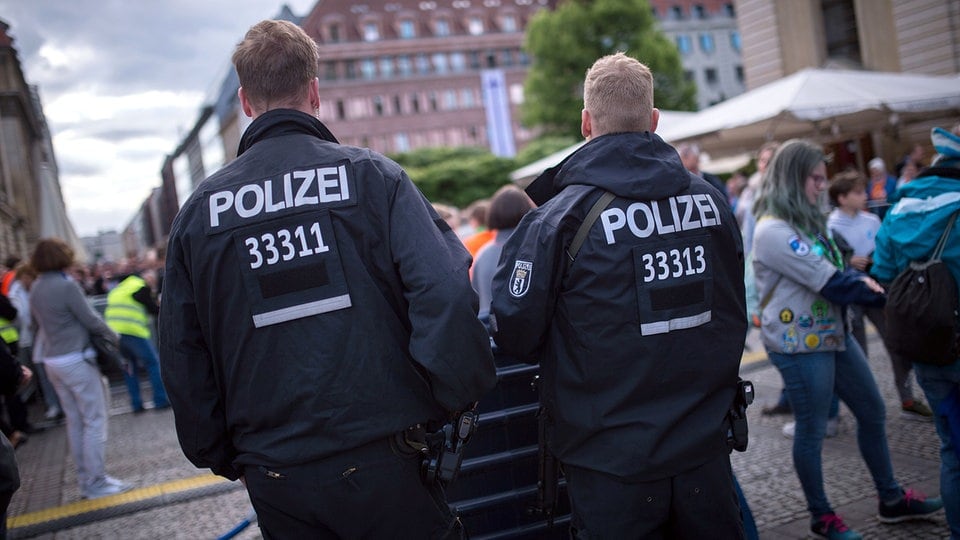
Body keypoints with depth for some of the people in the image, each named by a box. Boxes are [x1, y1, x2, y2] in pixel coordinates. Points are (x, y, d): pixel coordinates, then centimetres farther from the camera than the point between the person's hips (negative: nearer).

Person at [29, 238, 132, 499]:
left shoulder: (35, 288, 7)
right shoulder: (66, 286, -17)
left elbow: (38, 320, 15)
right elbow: (90, 319, -13)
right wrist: (113, 335, 2)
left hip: (52, 359, 8)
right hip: (76, 359, -8)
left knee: (75, 421, 13)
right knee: (94, 420, -1)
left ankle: (85, 479, 19)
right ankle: (96, 482, 1)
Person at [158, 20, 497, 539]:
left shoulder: (198, 211, 2)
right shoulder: (370, 175, -6)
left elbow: (182, 356, 6)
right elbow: (446, 294, -18)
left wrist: (222, 457, 17)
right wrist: (458, 397, -5)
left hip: (277, 484, 3)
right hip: (382, 460, -2)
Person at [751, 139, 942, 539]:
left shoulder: (806, 220, 10)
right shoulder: (773, 231, -21)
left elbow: (837, 270, 14)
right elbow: (828, 282, -22)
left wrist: (864, 280, -6)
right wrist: (887, 295, -15)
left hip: (833, 334, 10)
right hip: (799, 345, -10)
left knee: (872, 412, 17)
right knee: (812, 430, 4)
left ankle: (891, 499, 33)